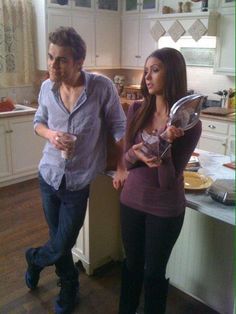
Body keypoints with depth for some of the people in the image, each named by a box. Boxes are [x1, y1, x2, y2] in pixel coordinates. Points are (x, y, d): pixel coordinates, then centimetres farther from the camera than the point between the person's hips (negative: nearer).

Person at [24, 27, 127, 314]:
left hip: (80, 181, -3)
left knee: (62, 245, 5)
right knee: (59, 240, 17)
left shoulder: (102, 87, -17)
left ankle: (34, 259, 42)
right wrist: (50, 134, -12)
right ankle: (69, 289, 44)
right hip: (49, 174, 4)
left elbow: (118, 127, -7)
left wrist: (121, 167, -7)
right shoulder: (47, 87, -5)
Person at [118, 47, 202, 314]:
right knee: (131, 264, 22)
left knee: (154, 271, 14)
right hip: (131, 200, 4)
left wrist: (164, 144, -32)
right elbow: (127, 160, -2)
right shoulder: (137, 110, -7)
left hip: (165, 209, -3)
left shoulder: (189, 123, -17)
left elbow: (169, 181, -18)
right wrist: (136, 154, -24)